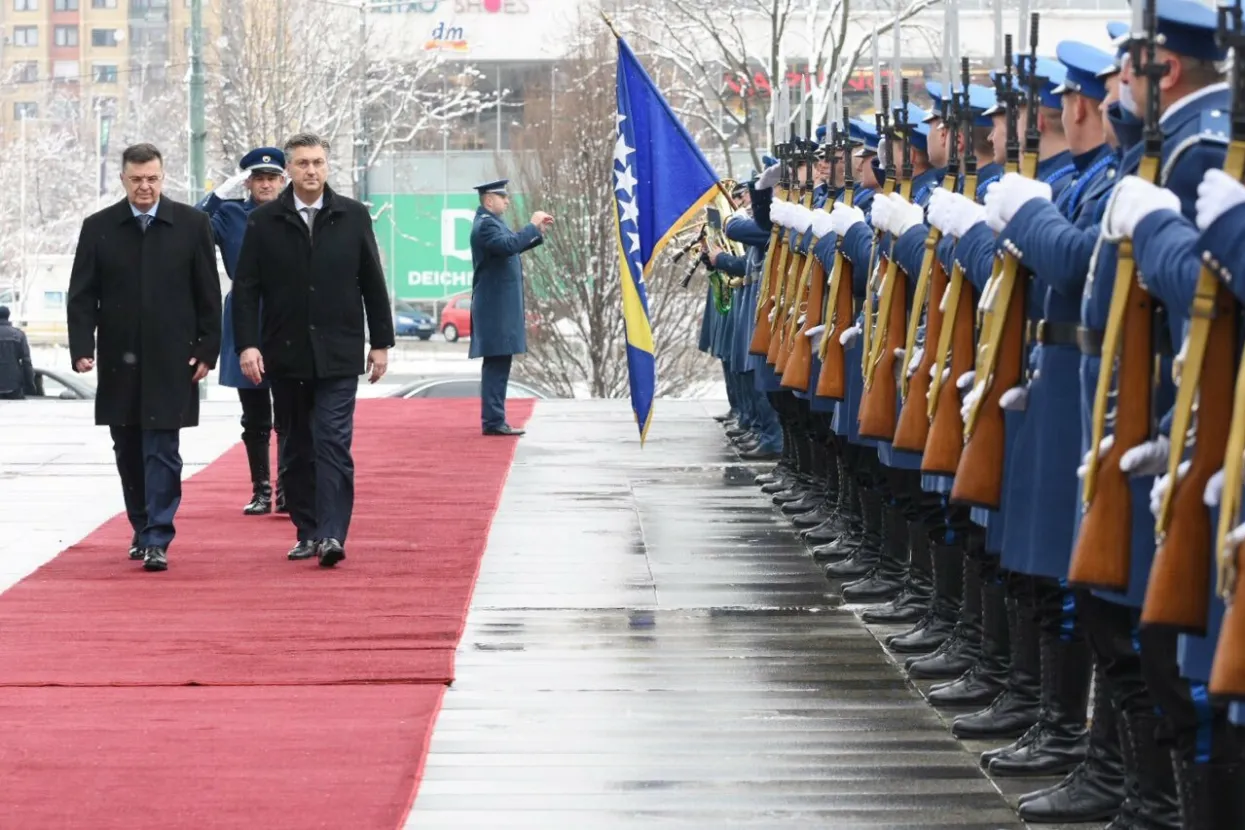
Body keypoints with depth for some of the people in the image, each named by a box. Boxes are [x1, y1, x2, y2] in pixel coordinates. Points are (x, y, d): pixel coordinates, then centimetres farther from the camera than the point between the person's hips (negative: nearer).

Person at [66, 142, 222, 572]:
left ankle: (157, 541, -8)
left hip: (171, 361, -2)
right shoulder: (98, 228, 4)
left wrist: (207, 349, -3)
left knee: (162, 451, -7)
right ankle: (142, 529, 25)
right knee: (129, 452, 11)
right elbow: (82, 295, 3)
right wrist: (82, 348, -8)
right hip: (119, 362, 2)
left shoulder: (192, 225, 1)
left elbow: (208, 294, 3)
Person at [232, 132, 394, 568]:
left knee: (333, 445, -10)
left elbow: (373, 283, 7)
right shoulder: (263, 221, 2)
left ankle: (332, 535, -15)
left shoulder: (353, 216, 3)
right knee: (297, 449, 8)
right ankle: (308, 533, 16)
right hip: (285, 355, 2)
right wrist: (247, 344, -8)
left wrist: (380, 343, 5)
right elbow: (246, 288, 1)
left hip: (338, 354, -1)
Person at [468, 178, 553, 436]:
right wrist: (532, 226, -20)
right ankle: (493, 421, -11)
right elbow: (508, 245, -29)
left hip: (499, 307, 11)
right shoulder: (486, 224, -14)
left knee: (498, 364, 12)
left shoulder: (491, 222, 18)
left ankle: (494, 420, 15)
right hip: (495, 307, -11)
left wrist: (539, 232, 15)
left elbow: (513, 245, 25)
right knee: (497, 363, -11)